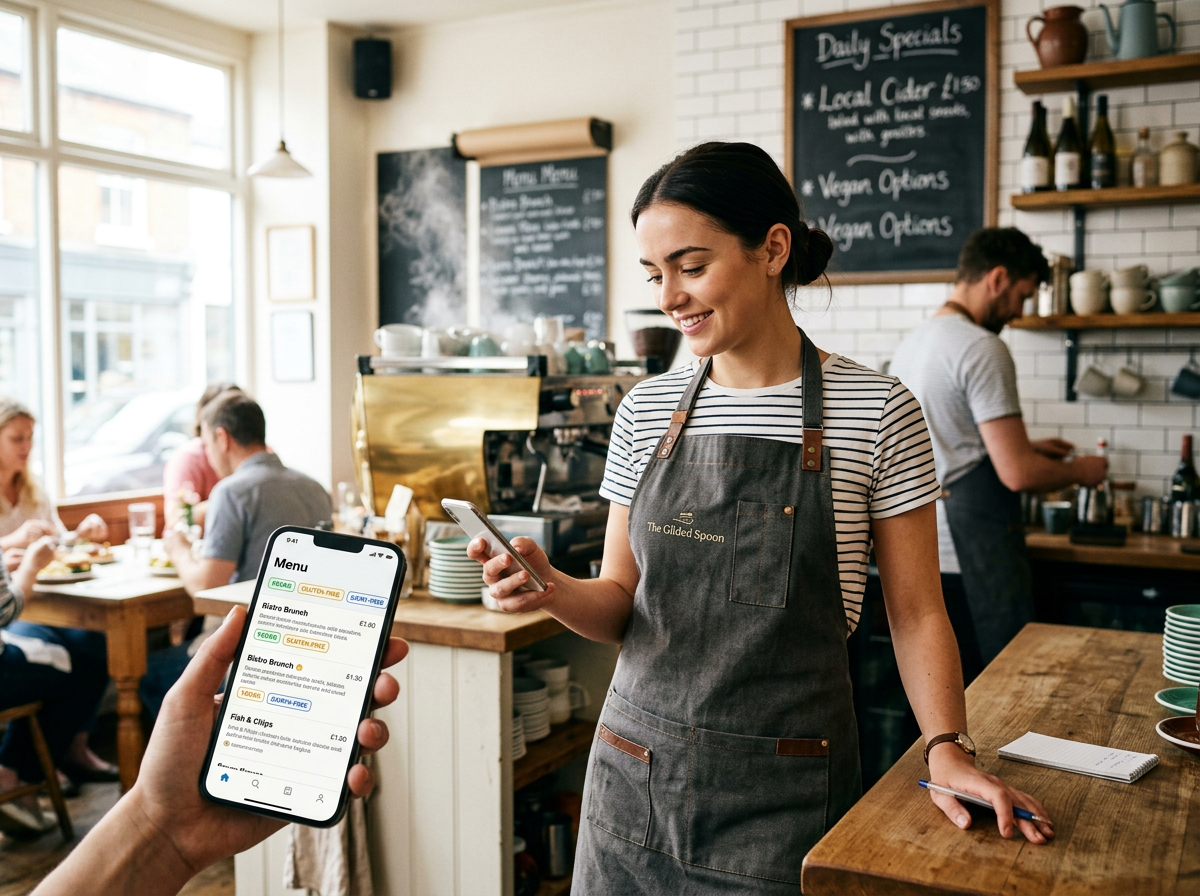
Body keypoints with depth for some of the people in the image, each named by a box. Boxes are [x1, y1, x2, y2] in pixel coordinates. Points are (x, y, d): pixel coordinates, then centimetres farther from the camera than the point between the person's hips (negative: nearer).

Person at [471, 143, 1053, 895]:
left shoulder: (877, 412, -7)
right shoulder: (647, 411, 2)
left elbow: (915, 611, -1)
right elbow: (621, 605, 5)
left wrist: (947, 746, -13)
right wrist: (552, 588, -14)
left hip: (784, 795, -3)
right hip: (636, 768, 4)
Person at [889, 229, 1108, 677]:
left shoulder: (912, 342, 13)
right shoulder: (983, 349, -15)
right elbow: (1017, 474, -19)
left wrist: (1026, 448, 23)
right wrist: (1079, 472, 0)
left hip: (922, 551, 9)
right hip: (974, 556, -9)